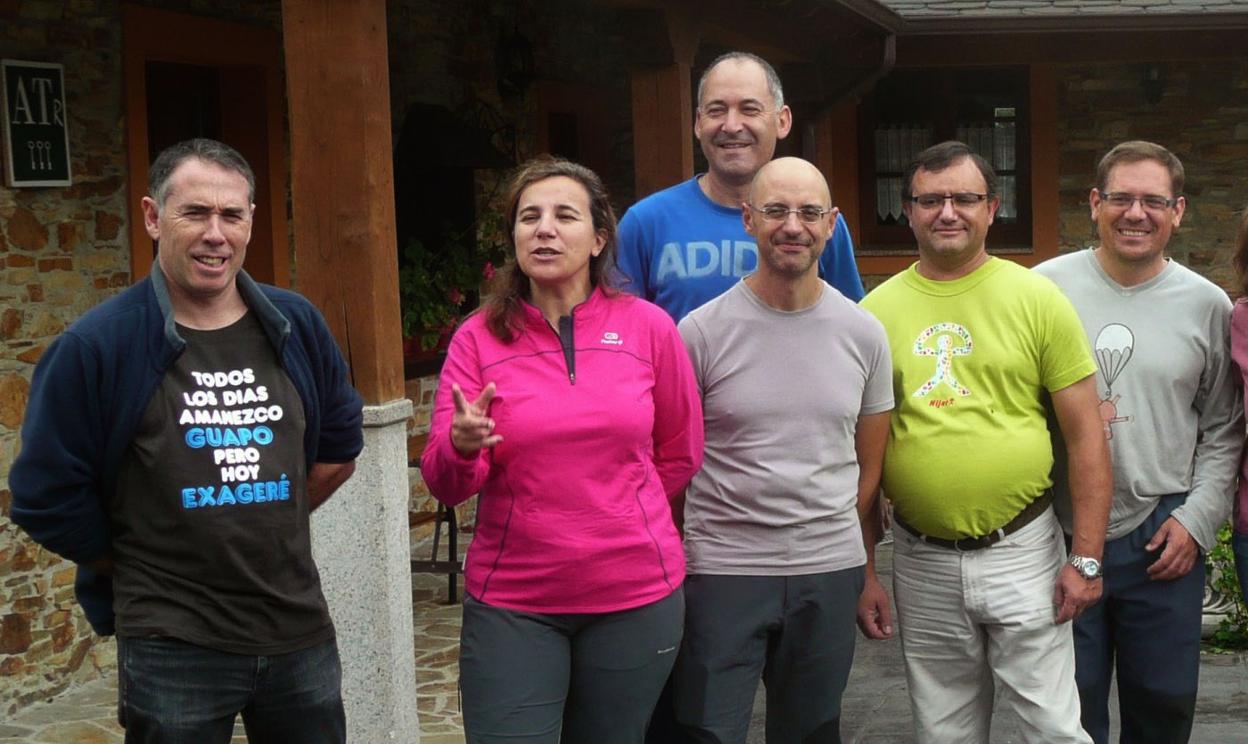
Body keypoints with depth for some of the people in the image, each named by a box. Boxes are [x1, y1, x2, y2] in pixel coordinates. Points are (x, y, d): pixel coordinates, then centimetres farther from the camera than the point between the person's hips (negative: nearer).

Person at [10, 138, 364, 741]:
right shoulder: (96, 345, -8)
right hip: (174, 649, -4)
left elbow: (340, 442, 17)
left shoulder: (296, 326, 4)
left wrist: (261, 528, 11)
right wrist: (140, 572, 3)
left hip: (300, 629, 4)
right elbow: (48, 495, -3)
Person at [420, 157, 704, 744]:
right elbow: (444, 486, -7)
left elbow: (680, 453, 11)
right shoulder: (479, 338, -3)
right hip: (512, 602, 0)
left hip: (636, 593, 1)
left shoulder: (648, 327, -3)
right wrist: (461, 448, -27)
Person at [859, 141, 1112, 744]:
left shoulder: (1038, 299, -2)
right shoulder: (876, 312, 1)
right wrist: (862, 575, 4)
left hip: (1022, 551, -2)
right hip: (921, 562, 2)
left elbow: (1086, 436, -1)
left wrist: (1086, 558, -6)